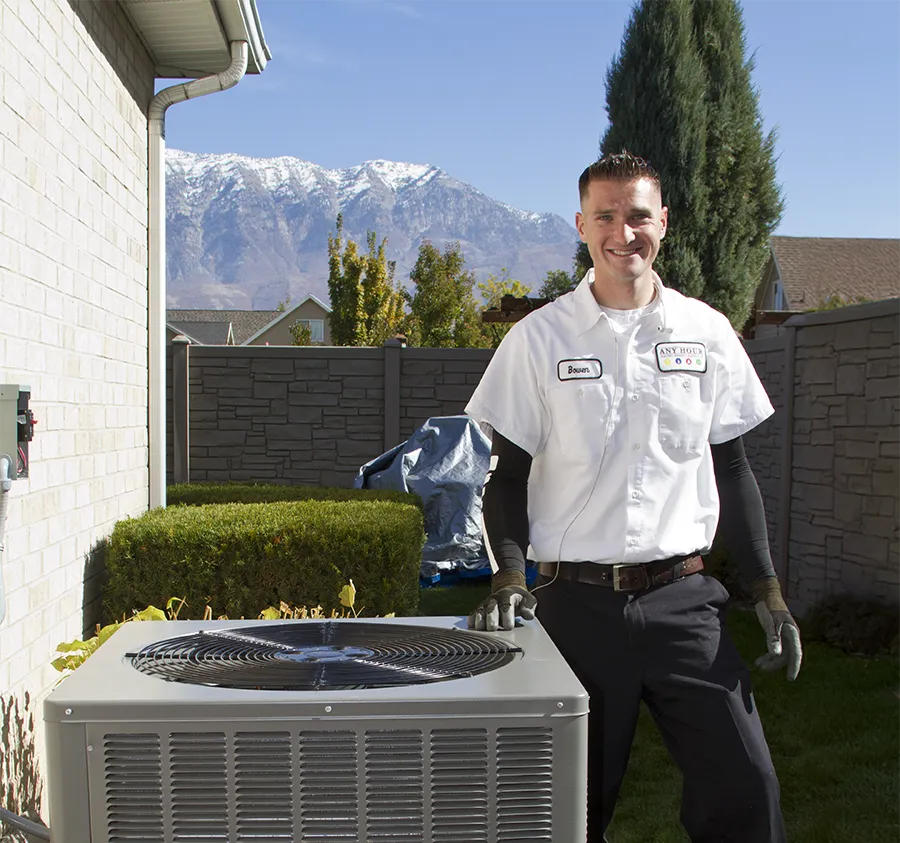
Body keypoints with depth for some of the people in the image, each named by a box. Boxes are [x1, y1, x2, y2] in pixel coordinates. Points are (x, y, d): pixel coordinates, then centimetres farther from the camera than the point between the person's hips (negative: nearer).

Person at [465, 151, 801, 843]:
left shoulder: (707, 331, 7)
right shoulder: (538, 338, 1)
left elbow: (731, 469, 11)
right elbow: (508, 474, 3)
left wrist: (767, 590, 7)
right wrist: (508, 575, -12)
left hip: (684, 598, 2)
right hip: (577, 600, -1)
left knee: (745, 787, -3)